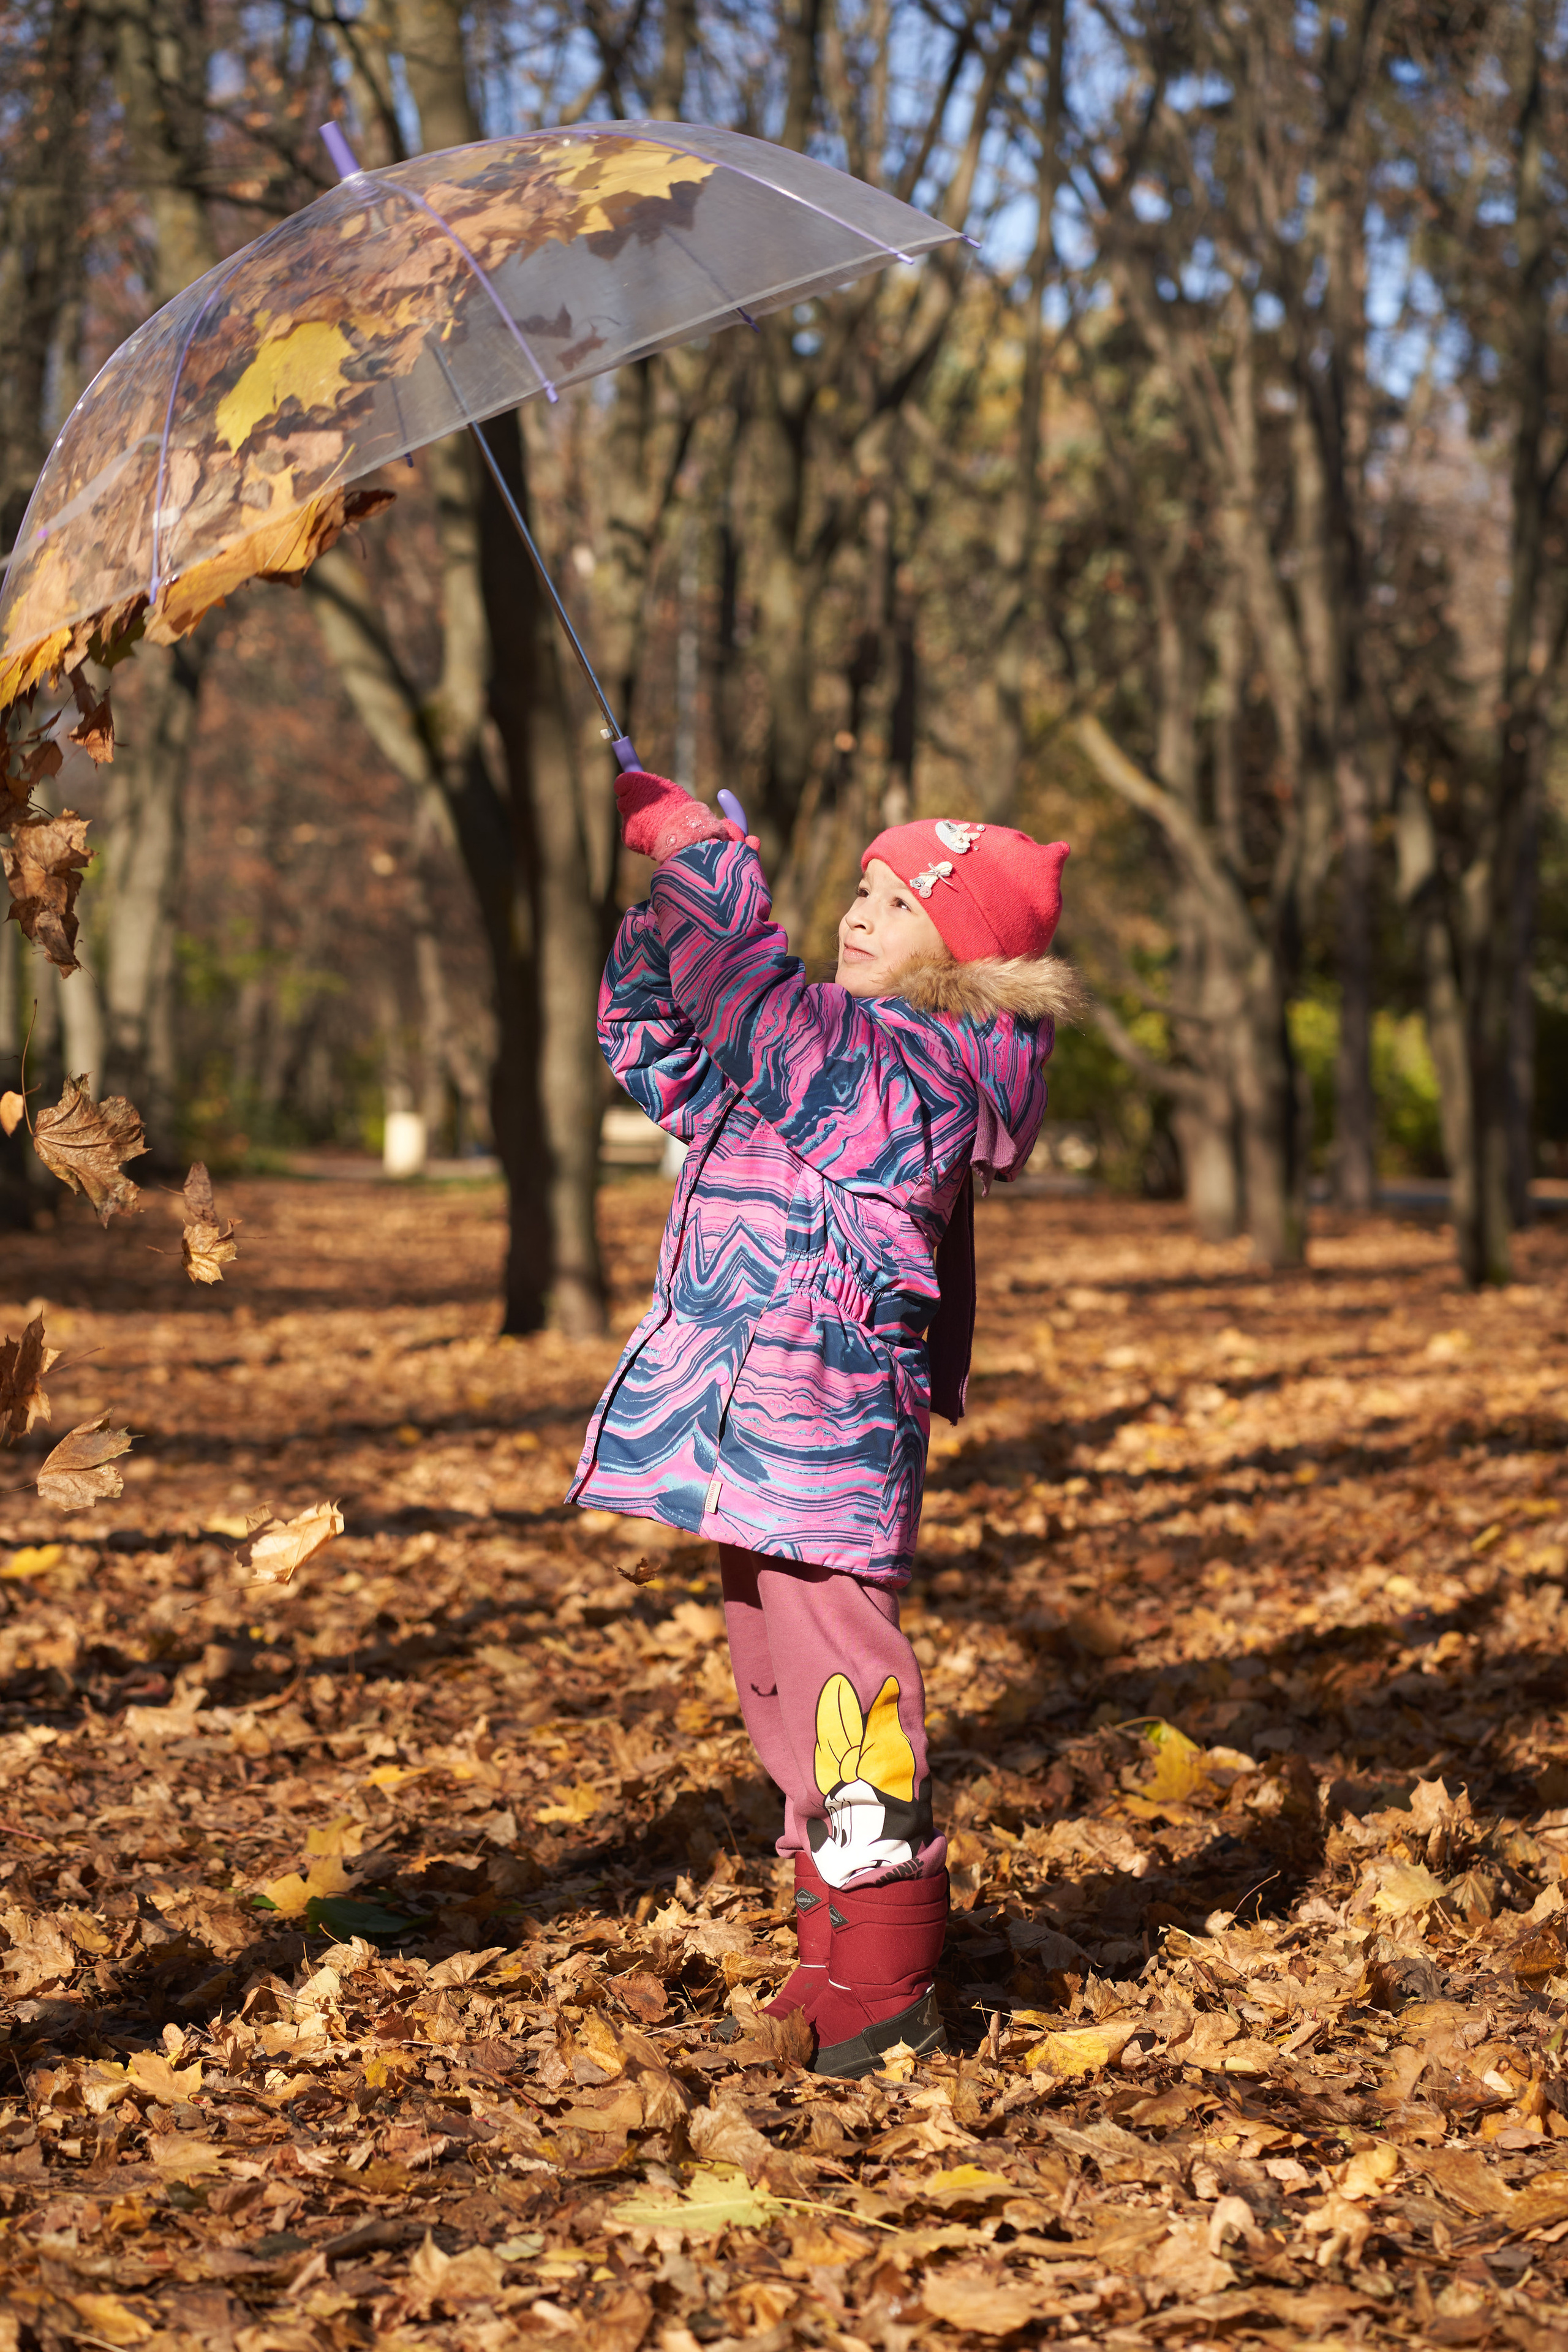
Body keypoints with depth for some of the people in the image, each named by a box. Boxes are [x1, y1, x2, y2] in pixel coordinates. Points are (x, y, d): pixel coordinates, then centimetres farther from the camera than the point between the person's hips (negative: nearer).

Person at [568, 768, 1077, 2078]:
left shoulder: (915, 1067, -11)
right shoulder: (840, 1055, 18)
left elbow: (759, 1003, -23)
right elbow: (668, 1057, 24)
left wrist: (699, 849, -12)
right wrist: (670, 901, 11)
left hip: (826, 1418, -10)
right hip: (754, 1421, 10)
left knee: (839, 1676, -7)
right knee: (780, 1677, 16)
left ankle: (885, 1989, 1)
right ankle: (839, 1965, 26)